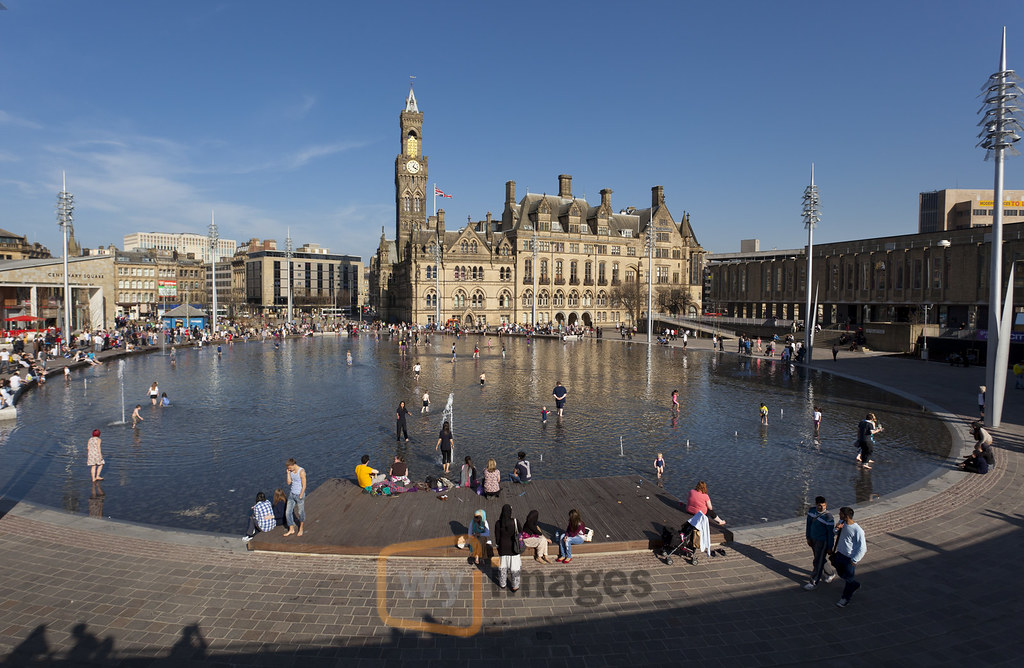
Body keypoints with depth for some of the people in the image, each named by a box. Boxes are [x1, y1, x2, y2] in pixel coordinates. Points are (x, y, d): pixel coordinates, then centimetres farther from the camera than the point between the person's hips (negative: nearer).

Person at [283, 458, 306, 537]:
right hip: (291, 494, 6)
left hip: (300, 495, -6)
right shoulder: (290, 471, 0)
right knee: (288, 512, 5)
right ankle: (291, 530, 18)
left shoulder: (301, 471, -21)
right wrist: (288, 473, -14)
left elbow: (304, 486, -18)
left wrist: (300, 496, -15)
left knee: (300, 512, 9)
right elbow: (288, 482, -5)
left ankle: (301, 528, 29)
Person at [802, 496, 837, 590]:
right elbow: (809, 525, 8)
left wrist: (830, 547, -11)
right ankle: (830, 574, 46)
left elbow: (831, 533, -16)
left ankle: (813, 582, 15)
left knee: (818, 562, 2)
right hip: (813, 540, 7)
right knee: (821, 559, 23)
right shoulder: (811, 511, -5)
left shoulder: (828, 517, -24)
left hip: (822, 542, -7)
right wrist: (808, 538, 11)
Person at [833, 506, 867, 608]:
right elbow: (835, 533, 11)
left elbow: (862, 548, -20)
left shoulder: (858, 530, -28)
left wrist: (854, 560, -18)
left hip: (850, 558, -7)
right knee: (841, 573, 25)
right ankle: (855, 585, 52)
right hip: (840, 553, 7)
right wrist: (837, 528, -12)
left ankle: (845, 598, 31)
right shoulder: (841, 522, -8)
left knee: (849, 577, 12)